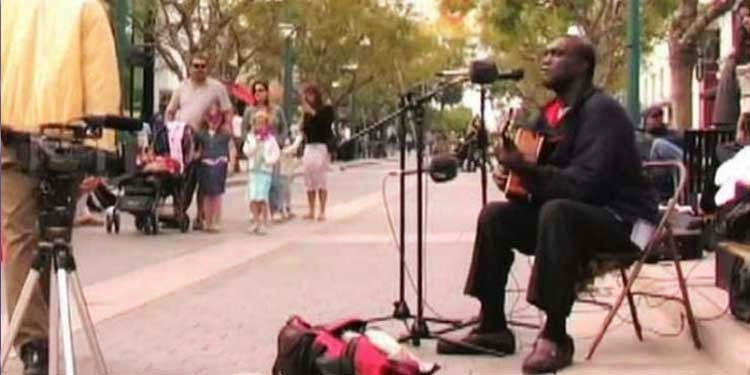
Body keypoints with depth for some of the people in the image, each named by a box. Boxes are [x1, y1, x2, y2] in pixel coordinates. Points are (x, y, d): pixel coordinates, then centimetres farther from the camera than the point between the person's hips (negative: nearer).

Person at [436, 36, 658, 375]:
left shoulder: (601, 110, -18)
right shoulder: (552, 112, 8)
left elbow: (585, 182, -29)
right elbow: (543, 173, 12)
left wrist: (524, 168, -32)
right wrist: (514, 168, -10)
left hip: (622, 220, -9)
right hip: (572, 214, 9)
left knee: (557, 212, -37)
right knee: (495, 215, 0)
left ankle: (556, 336, -31)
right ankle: (493, 328, 3)